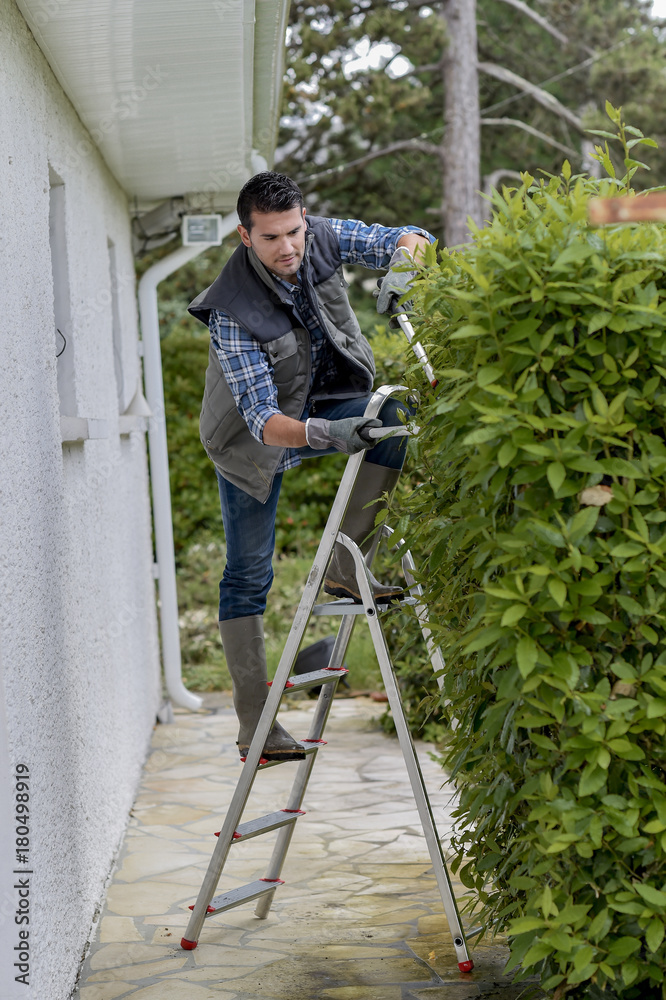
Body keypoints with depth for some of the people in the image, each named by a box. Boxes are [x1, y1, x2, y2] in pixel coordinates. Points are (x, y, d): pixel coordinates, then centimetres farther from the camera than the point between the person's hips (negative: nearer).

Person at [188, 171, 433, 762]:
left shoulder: (324, 239, -18)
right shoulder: (233, 314, -33)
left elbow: (408, 239, -12)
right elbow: (263, 419, -37)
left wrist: (403, 263, -36)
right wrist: (324, 435, -55)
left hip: (327, 401, 4)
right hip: (253, 436, -4)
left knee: (399, 414, -26)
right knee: (249, 576, -2)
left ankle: (344, 565, -17)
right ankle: (254, 723, 7)